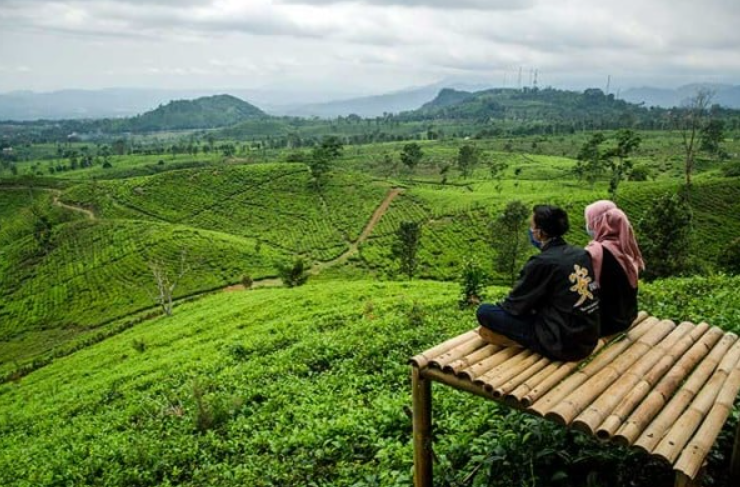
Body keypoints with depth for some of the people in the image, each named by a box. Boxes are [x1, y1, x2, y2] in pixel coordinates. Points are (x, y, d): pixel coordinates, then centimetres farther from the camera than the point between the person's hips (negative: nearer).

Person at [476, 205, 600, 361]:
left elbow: (514, 305, -6)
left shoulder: (542, 262, -18)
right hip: (589, 340, 8)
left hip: (561, 344, -8)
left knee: (484, 311, -8)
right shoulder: (581, 254, 3)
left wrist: (499, 306, 16)